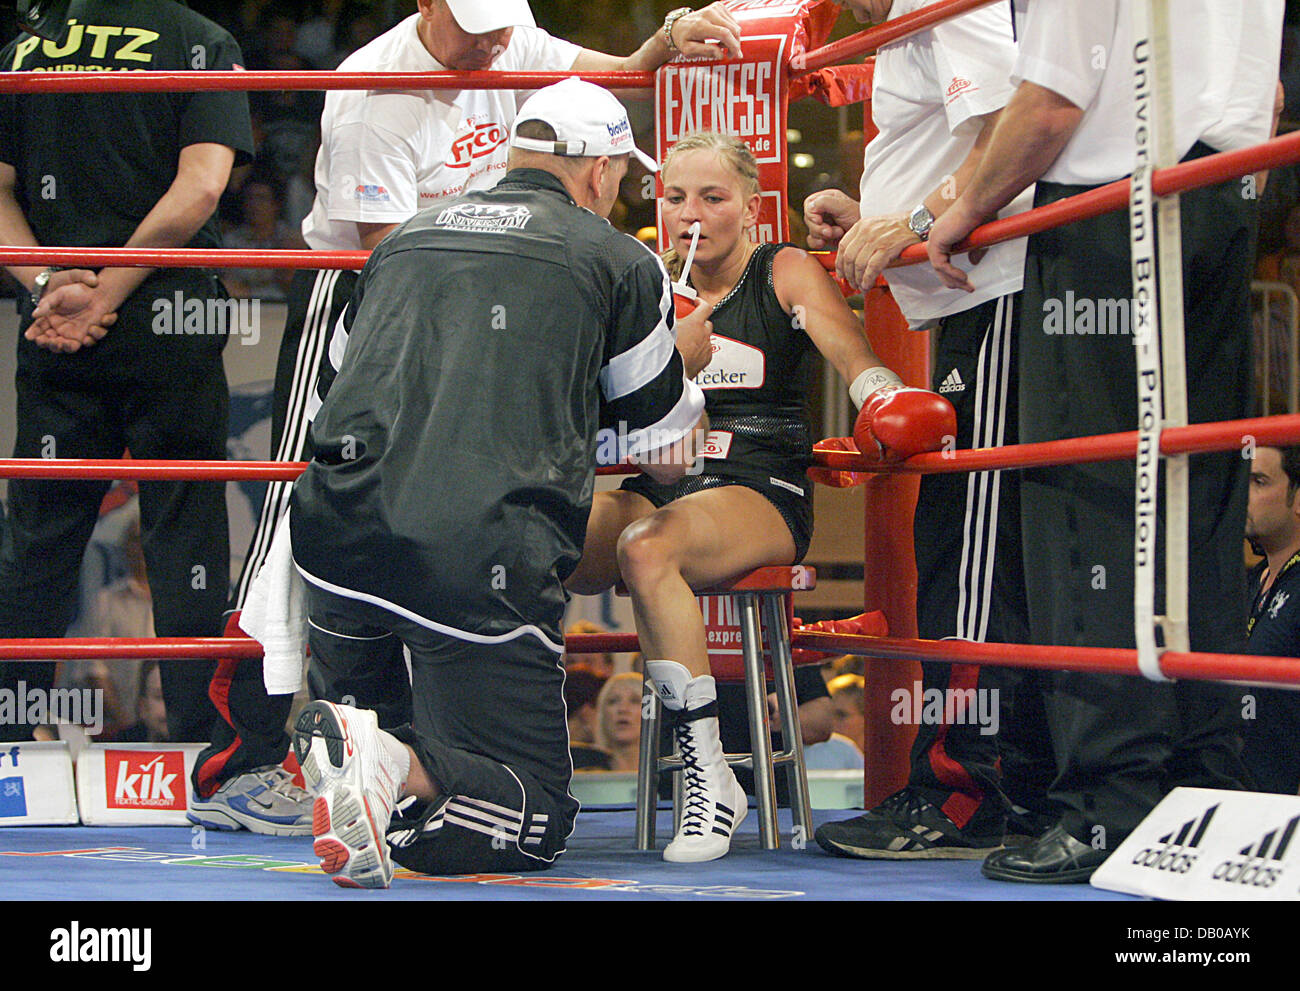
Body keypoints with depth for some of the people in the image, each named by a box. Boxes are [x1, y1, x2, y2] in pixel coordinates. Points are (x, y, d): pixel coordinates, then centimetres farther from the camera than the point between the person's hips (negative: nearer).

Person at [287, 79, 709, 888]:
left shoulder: (407, 237, 23)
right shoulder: (618, 261, 10)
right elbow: (666, 450, 21)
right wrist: (687, 357, 44)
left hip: (341, 534, 5)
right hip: (482, 560, -5)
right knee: (536, 818, 2)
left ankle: (342, 741, 2)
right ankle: (396, 765, -25)